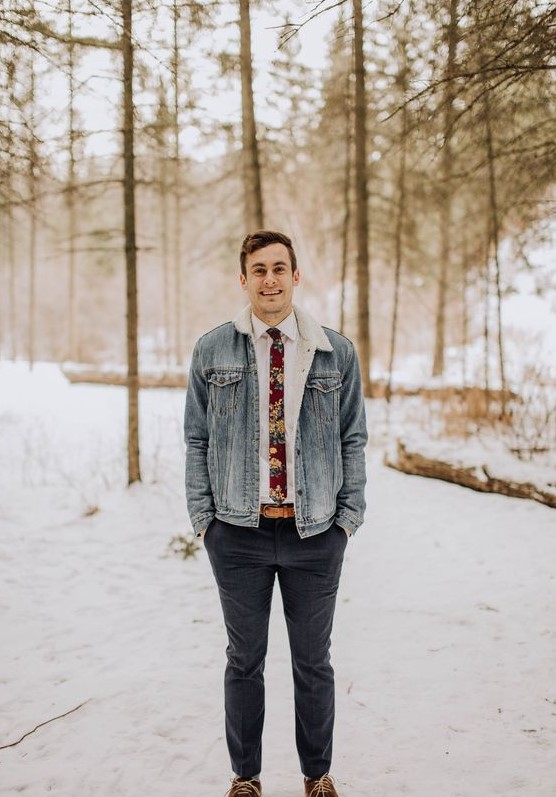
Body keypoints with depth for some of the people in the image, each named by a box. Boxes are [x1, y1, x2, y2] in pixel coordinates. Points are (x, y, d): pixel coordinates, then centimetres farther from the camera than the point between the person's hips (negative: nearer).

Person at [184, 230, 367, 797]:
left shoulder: (337, 352, 3)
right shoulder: (212, 351, 2)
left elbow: (353, 440, 6)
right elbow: (196, 440, 4)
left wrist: (349, 516, 0)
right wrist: (203, 517, -1)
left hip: (316, 535, 0)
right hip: (238, 533, 0)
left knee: (314, 660, 11)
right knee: (245, 659, 11)